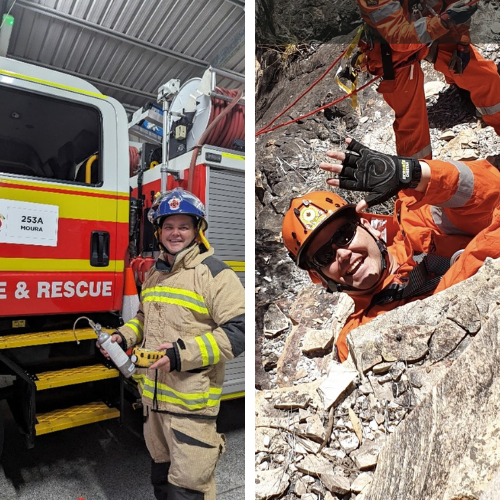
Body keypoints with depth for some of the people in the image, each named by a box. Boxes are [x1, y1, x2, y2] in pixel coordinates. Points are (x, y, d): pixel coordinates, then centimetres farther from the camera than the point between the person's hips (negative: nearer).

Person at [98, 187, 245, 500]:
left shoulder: (214, 273, -14)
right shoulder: (155, 273, 11)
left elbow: (238, 332, -19)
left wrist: (184, 354, -25)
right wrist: (124, 337, 7)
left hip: (191, 402, -7)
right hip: (153, 395, 8)